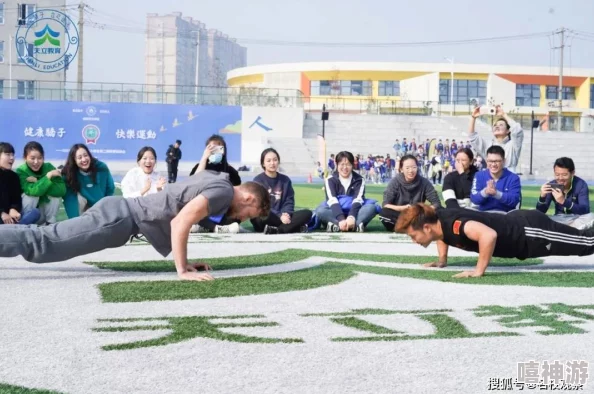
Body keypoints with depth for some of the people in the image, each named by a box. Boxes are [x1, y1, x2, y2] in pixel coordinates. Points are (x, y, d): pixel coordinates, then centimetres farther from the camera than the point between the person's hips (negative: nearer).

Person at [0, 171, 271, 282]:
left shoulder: (214, 180, 19)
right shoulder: (223, 191, -10)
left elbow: (178, 221, 29)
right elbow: (180, 223, -21)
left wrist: (185, 262, 26)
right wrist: (182, 271, -17)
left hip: (123, 211, 9)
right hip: (122, 218, -9)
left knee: (42, 239, 8)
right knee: (41, 243, -16)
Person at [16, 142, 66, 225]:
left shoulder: (48, 167, -12)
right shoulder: (21, 171, -20)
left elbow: (62, 190, -25)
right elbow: (33, 191, -37)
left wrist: (37, 183, -30)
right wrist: (48, 176, -37)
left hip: (44, 211, 3)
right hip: (29, 213, -3)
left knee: (56, 192, -21)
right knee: (31, 195, -30)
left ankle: (51, 223, -9)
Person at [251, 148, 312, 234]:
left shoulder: (285, 180, 12)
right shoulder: (258, 180, -1)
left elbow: (289, 201, 8)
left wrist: (286, 213, -15)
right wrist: (279, 216, -22)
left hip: (282, 217, 5)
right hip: (265, 218, -5)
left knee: (307, 213, -19)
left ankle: (274, 230, -32)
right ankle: (294, 227, -30)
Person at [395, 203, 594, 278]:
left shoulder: (453, 223, -33)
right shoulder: (438, 218, -5)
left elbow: (489, 235, -49)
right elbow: (442, 234, 22)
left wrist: (479, 270, -40)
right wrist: (442, 261, 12)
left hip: (530, 231, -8)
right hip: (519, 223, 8)